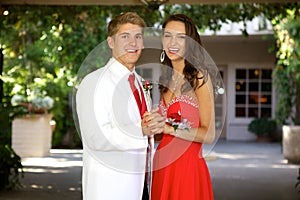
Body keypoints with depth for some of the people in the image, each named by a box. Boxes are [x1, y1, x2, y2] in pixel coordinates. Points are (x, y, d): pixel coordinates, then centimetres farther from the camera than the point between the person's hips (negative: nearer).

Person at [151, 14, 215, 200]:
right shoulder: (167, 79, 11)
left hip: (188, 168, -6)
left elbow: (209, 134, -14)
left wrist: (168, 128, -20)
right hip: (163, 167, 6)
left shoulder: (199, 76, -8)